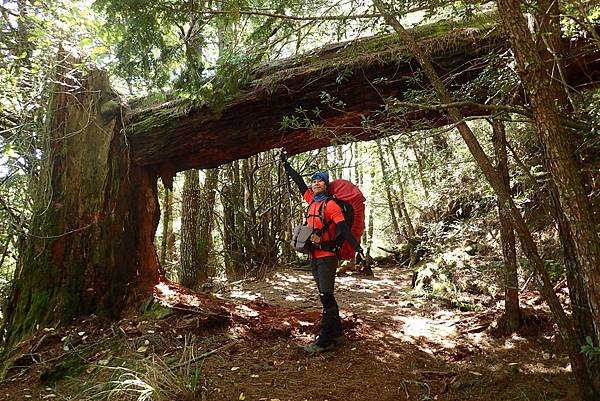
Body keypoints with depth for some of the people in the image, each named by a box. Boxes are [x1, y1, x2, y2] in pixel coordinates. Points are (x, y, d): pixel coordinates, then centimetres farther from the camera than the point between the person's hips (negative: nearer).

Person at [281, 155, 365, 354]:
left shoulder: (330, 205, -8)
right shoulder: (312, 201, 11)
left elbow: (343, 228, -17)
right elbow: (299, 181, 21)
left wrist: (357, 248, -28)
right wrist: (285, 163, 29)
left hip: (327, 257, -8)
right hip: (314, 257, 8)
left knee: (326, 297, -7)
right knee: (326, 297, 13)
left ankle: (325, 340, -1)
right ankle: (337, 335, 23)